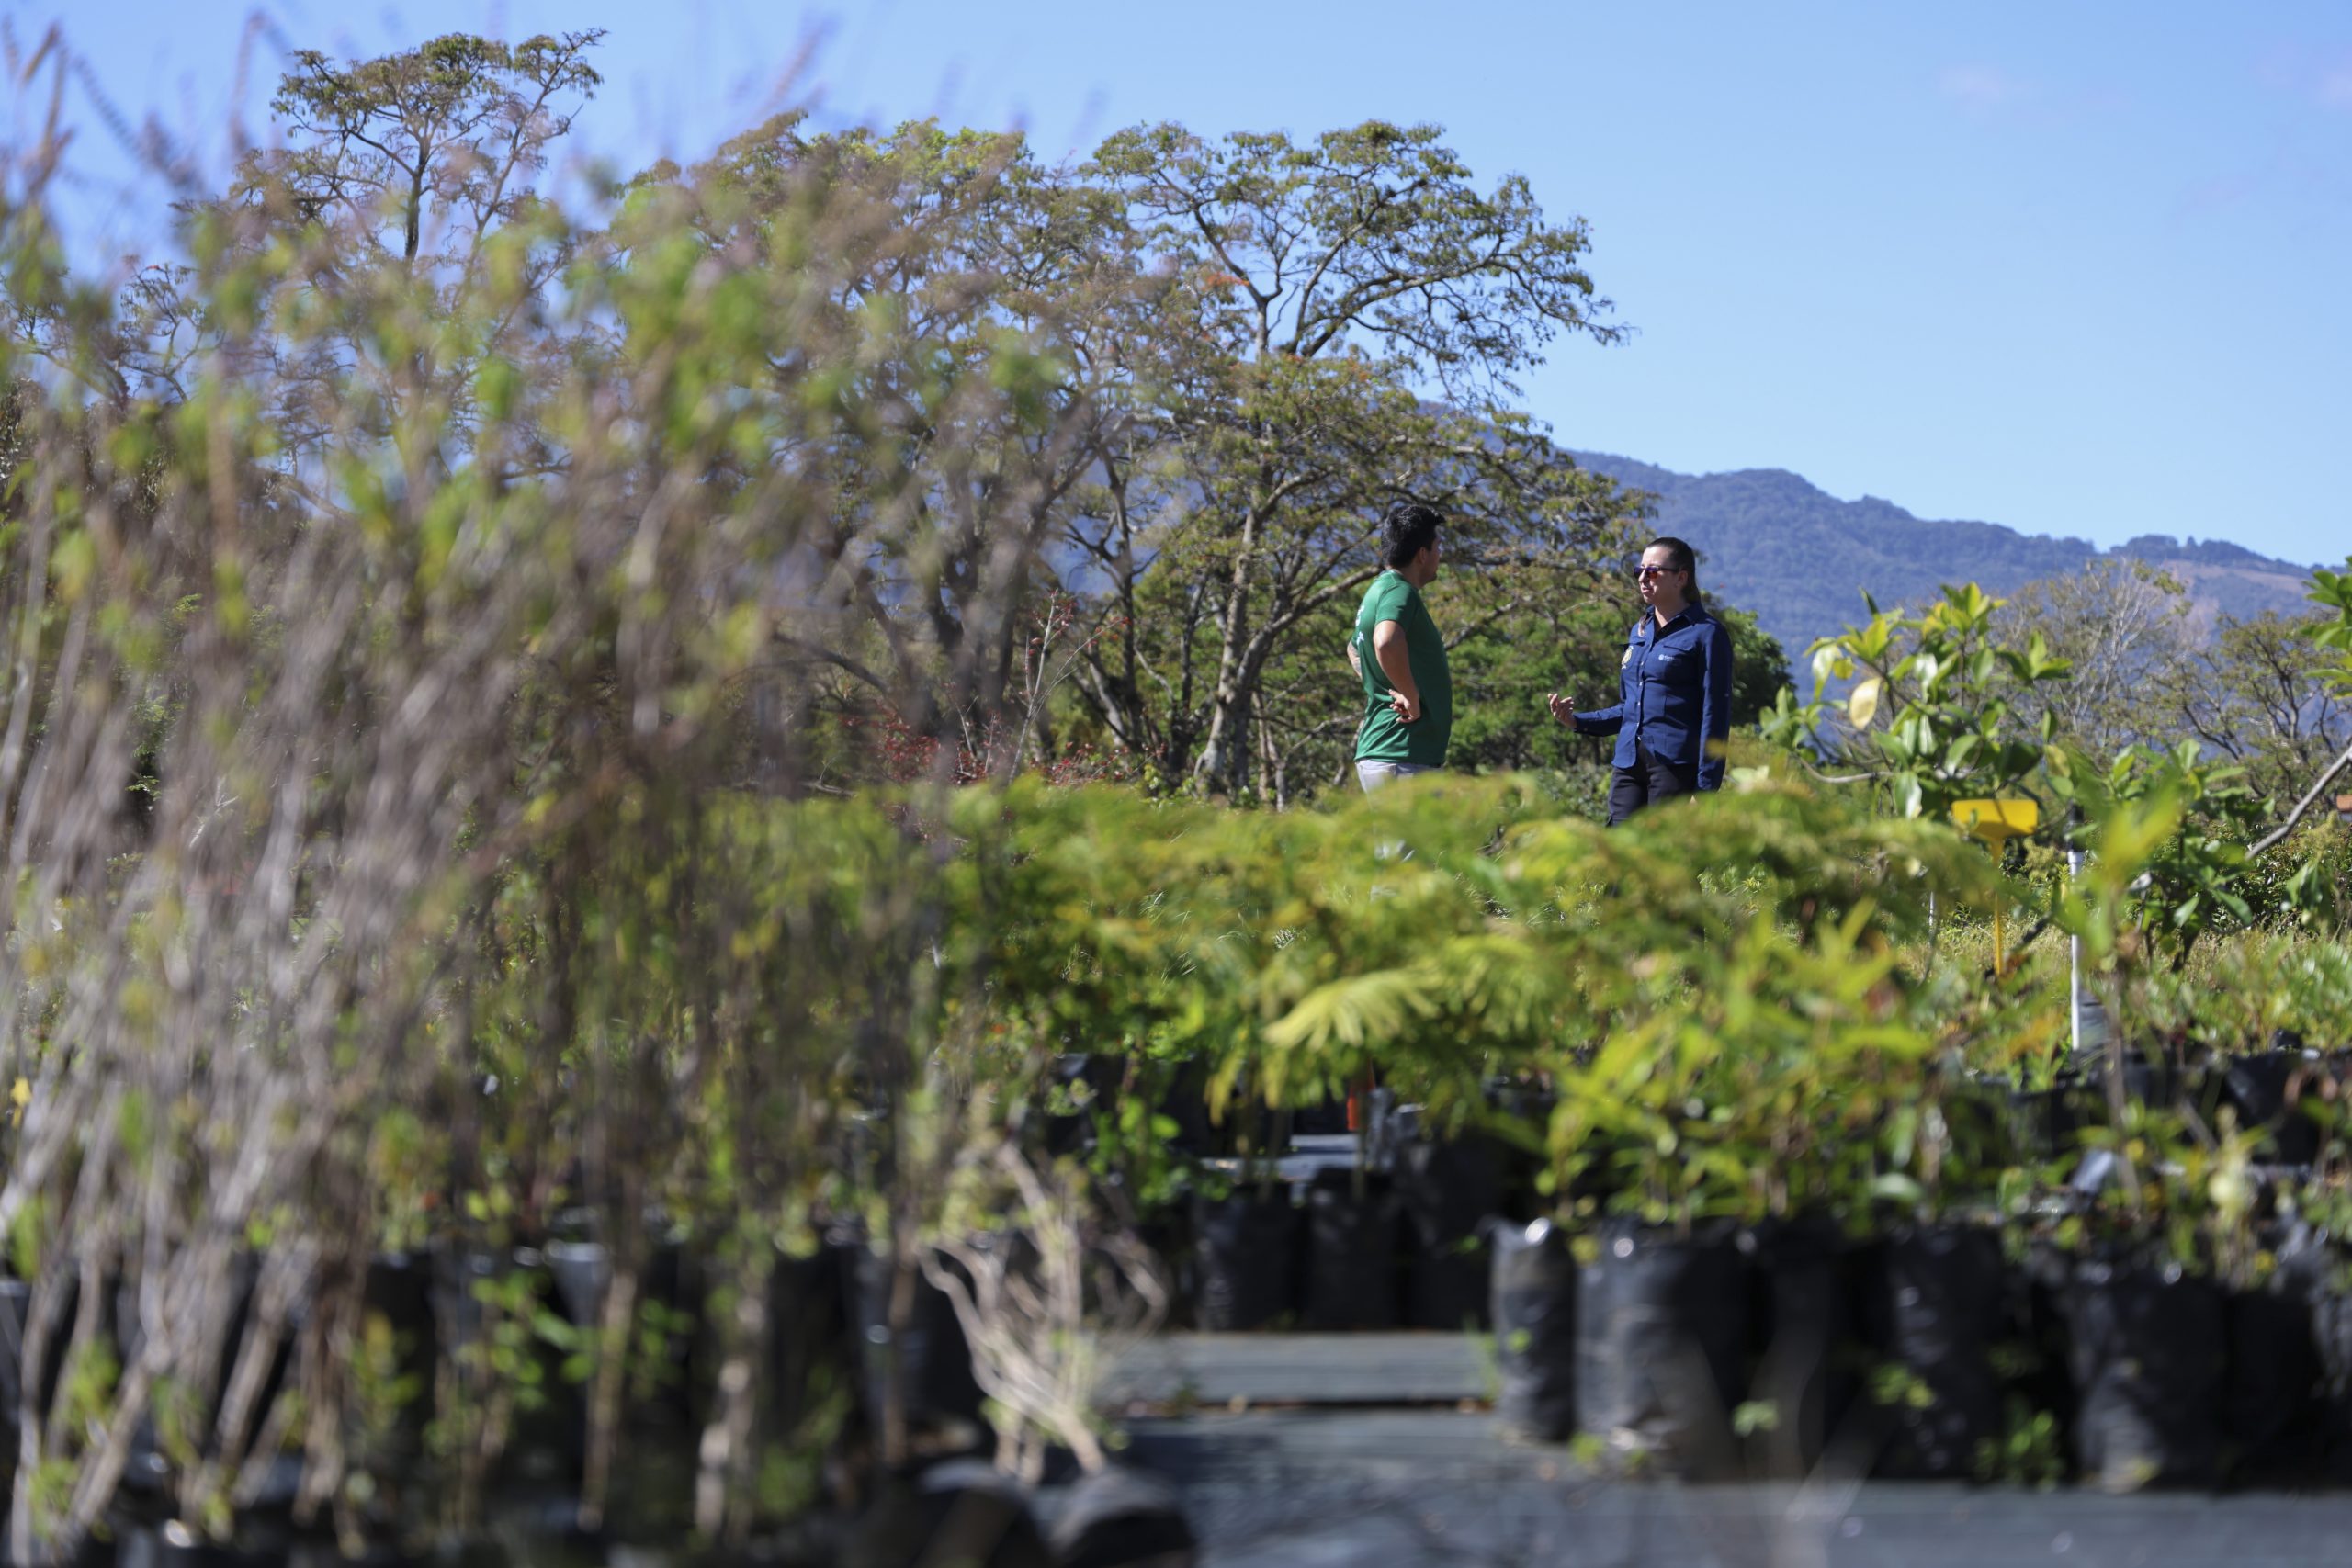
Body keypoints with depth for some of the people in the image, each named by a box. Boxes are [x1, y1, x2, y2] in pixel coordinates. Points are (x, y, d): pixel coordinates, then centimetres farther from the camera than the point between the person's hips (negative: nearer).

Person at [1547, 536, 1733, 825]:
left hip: (1677, 766, -7)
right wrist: (1577, 721, 9)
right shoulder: (1638, 632, 18)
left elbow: (1715, 713, -8)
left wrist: (1706, 789, -14)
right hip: (1629, 765, 7)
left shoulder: (1705, 633, -4)